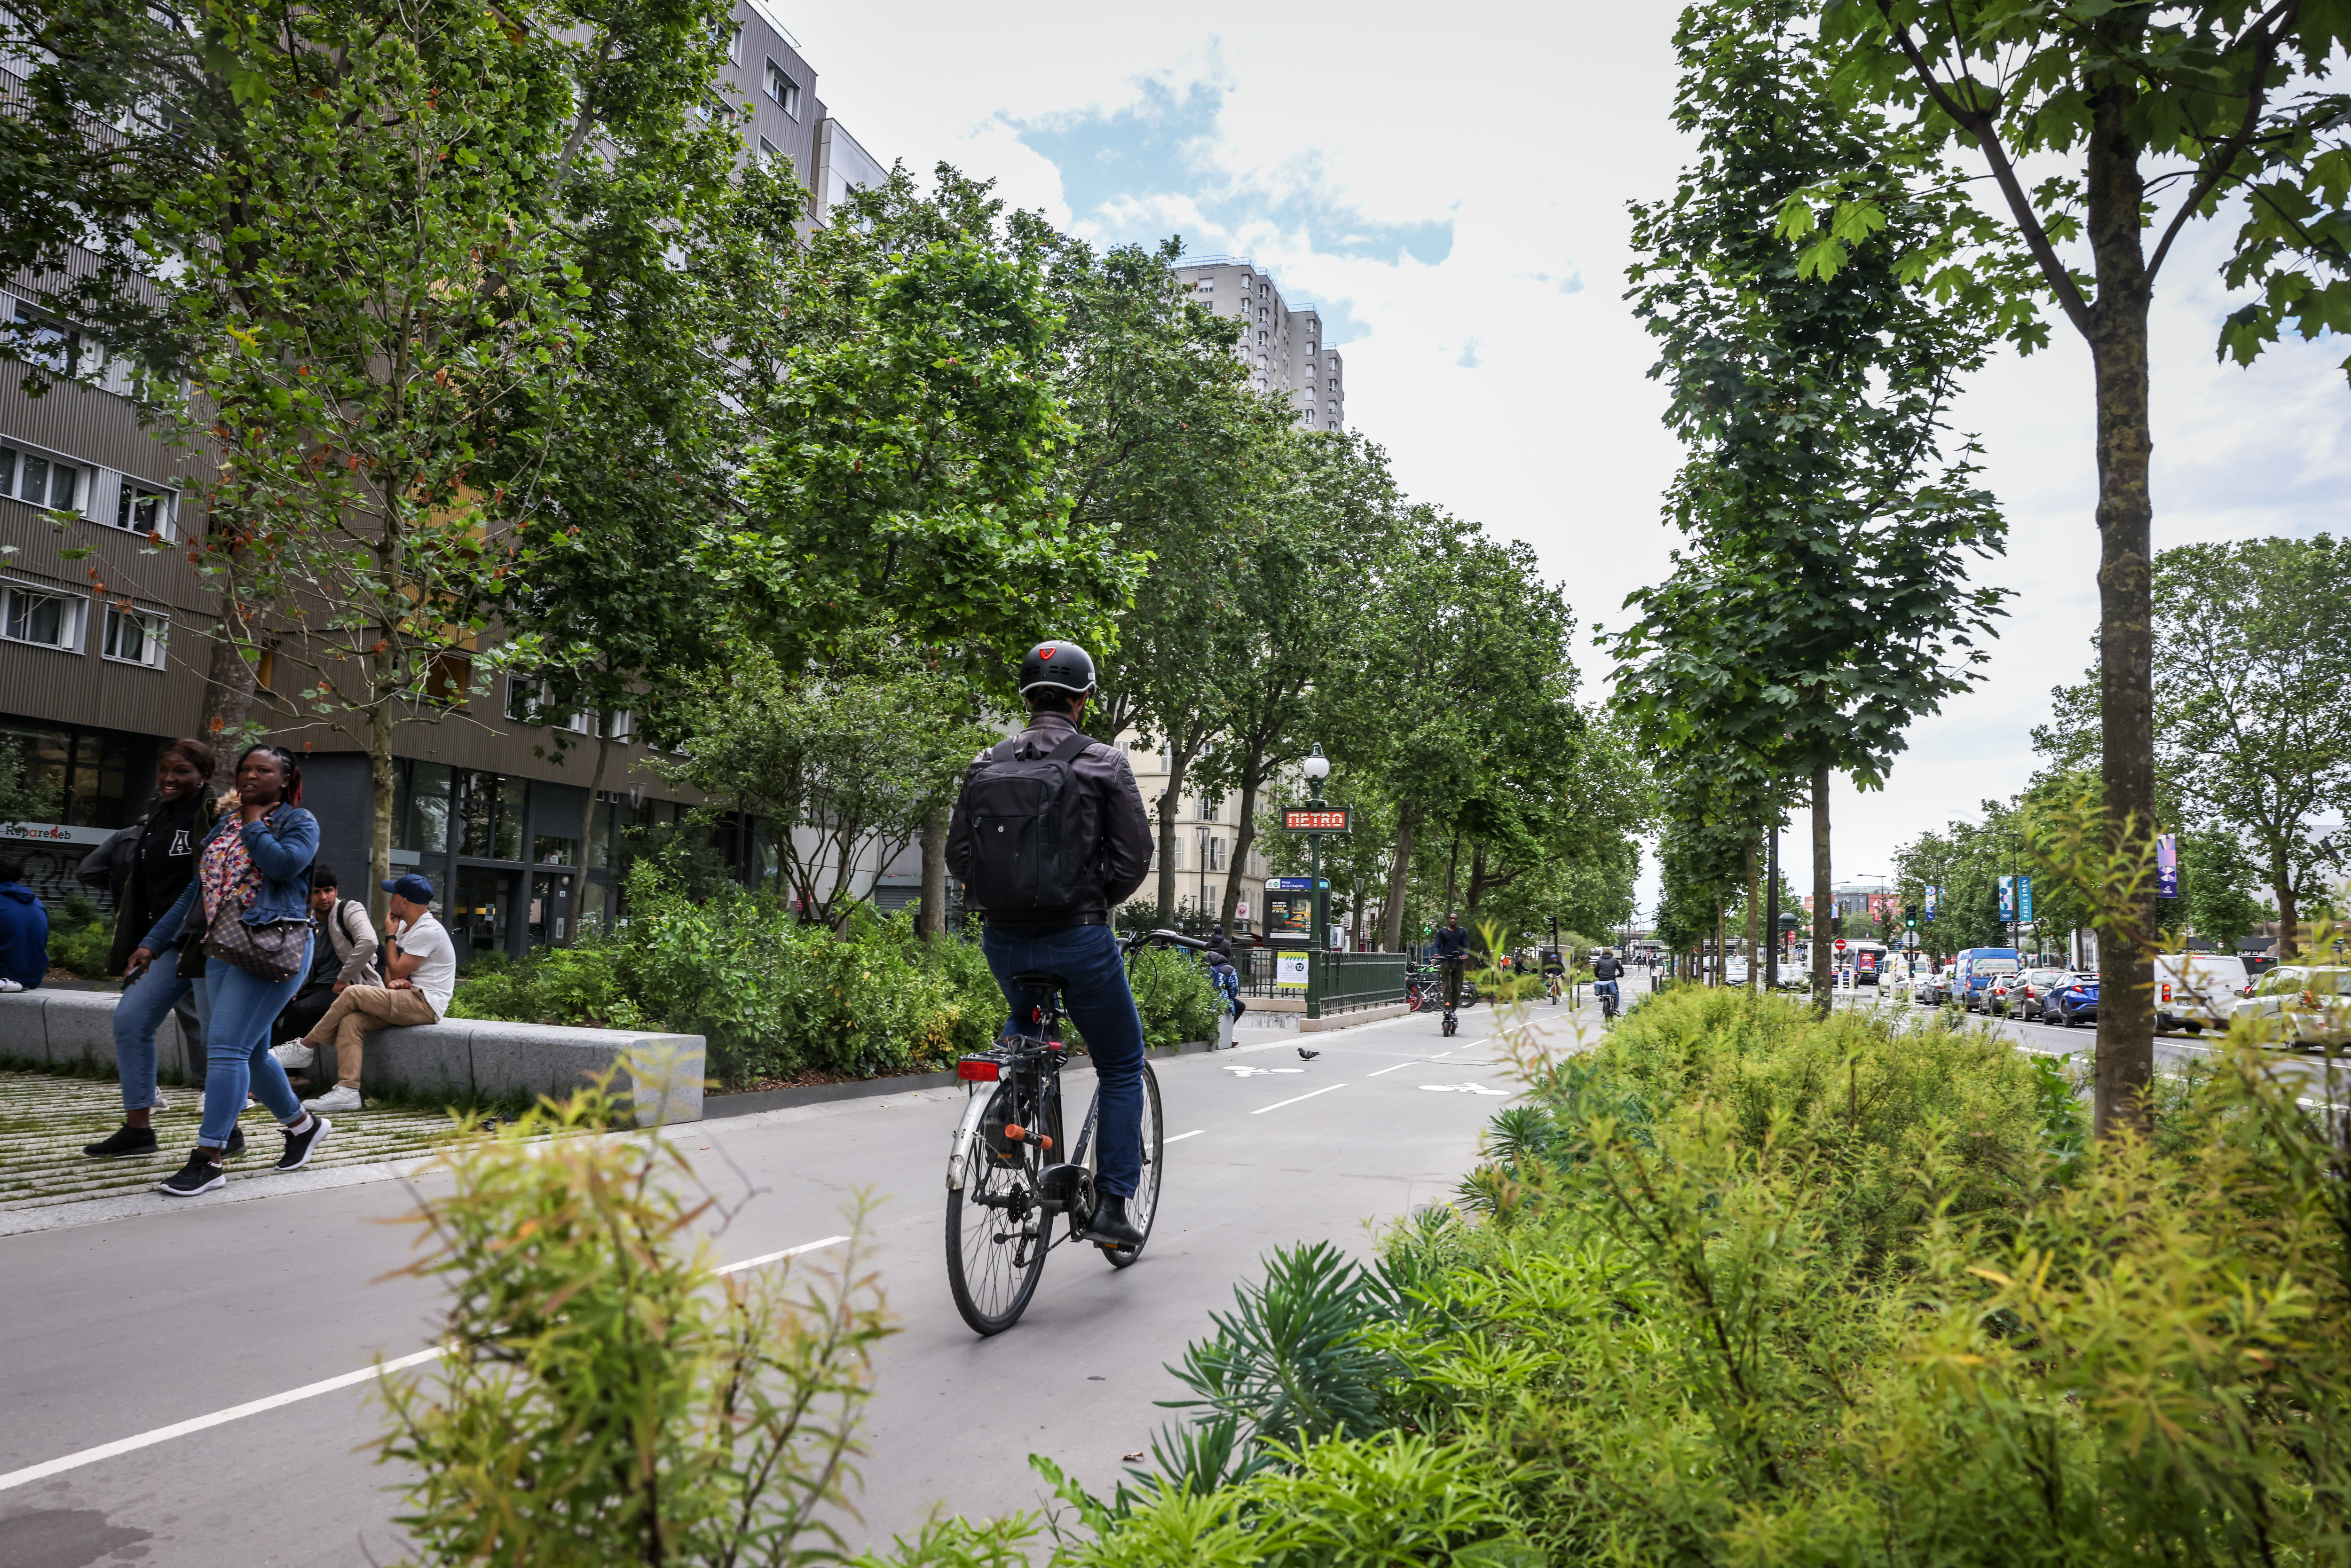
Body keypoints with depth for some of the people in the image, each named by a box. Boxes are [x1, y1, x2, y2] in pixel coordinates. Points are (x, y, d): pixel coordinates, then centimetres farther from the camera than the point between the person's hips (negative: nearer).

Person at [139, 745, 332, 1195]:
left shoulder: (299, 821, 0)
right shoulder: (225, 823, 18)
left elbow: (284, 864, -20)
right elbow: (197, 889, 20)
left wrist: (254, 824, -6)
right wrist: (153, 942, 18)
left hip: (272, 948, -7)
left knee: (226, 1048, -14)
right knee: (250, 1053, 12)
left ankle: (208, 1158, -11)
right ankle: (303, 1124, 30)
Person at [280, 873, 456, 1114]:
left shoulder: (428, 931, -14)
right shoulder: (405, 927, 18)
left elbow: (397, 971, -13)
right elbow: (392, 970, 17)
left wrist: (390, 936, -2)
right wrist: (392, 982, -8)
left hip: (426, 1004, -9)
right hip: (408, 1001, 9)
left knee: (353, 993, -19)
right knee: (351, 1021, -13)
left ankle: (305, 1048, -4)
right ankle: (347, 1091, -22)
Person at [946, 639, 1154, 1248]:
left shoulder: (986, 765, 5)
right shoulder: (1104, 763, -5)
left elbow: (958, 855, 5)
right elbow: (1134, 856, -7)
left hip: (1004, 939, 4)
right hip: (1078, 936, -4)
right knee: (1122, 1067, 14)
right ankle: (1111, 1204, 11)